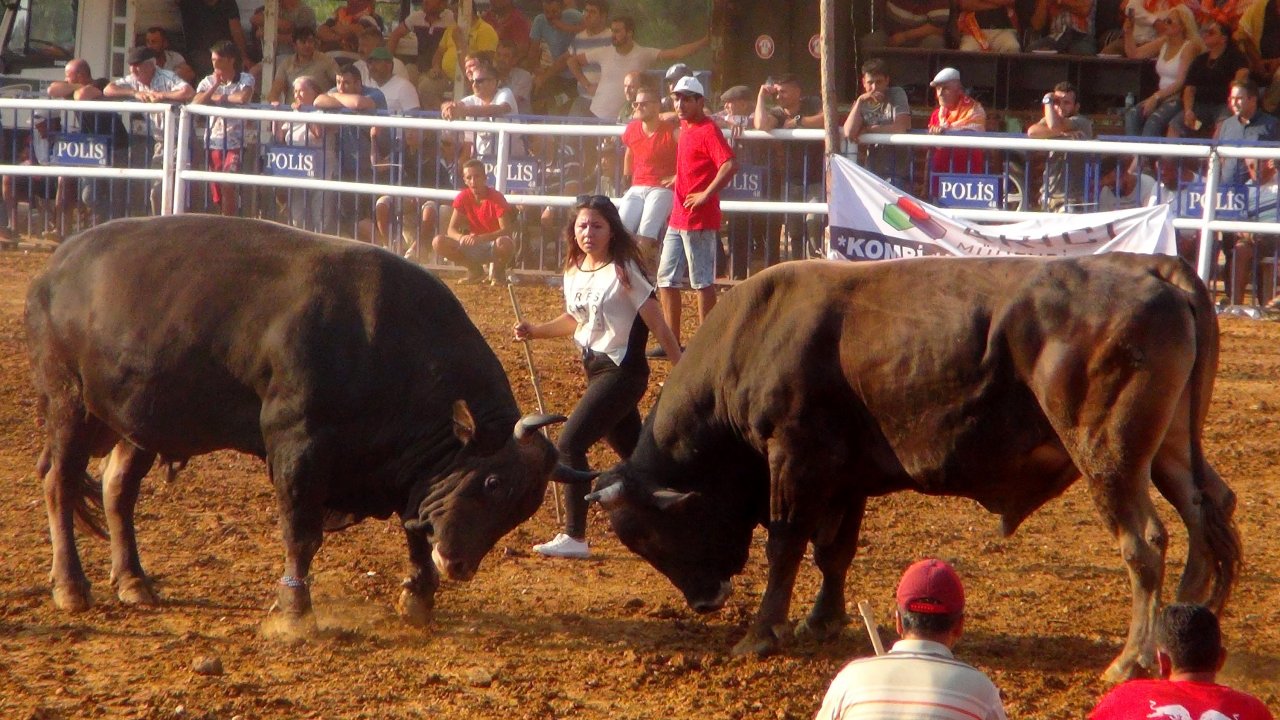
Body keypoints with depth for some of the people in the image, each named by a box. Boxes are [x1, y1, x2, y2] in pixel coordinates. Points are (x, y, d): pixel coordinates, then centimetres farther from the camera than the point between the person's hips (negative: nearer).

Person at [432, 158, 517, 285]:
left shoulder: (496, 198, -16)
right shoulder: (463, 197, -5)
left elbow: (506, 230, -24)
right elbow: (451, 230, -7)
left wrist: (481, 238, -39)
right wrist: (461, 238, -32)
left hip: (494, 244, -4)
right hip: (473, 248, 4)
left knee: (505, 243, -41)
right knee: (438, 242, -19)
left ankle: (498, 272, -5)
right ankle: (475, 271, 1)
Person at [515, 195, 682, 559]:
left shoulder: (622, 272, -15)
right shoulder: (574, 272, 6)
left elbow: (657, 324, -13)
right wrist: (535, 331, 9)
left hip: (622, 372, -8)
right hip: (596, 369, 8)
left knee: (570, 444, -14)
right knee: (633, 453, 15)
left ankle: (574, 537, -9)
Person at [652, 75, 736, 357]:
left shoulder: (708, 130, -14)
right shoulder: (685, 127, 13)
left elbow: (730, 165, -27)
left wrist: (705, 195, -24)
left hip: (699, 218, -10)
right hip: (678, 217, 10)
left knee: (702, 280, -4)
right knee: (666, 279, 11)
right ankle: (671, 342, 16)